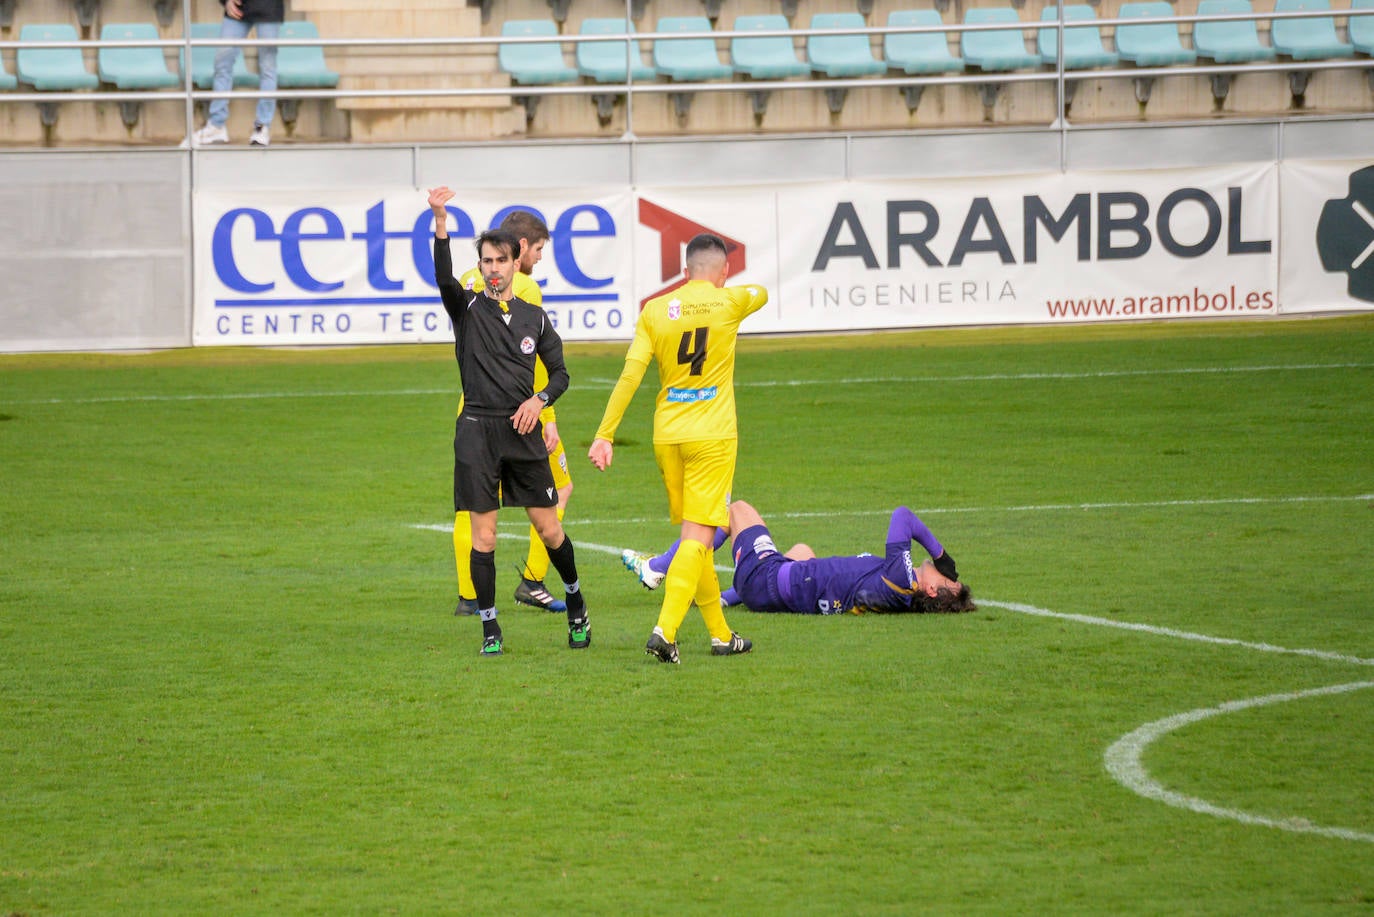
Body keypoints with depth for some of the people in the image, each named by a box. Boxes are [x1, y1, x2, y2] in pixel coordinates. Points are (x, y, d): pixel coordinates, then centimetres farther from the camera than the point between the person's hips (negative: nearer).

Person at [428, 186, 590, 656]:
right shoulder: (468, 307, 2)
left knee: (549, 529, 3)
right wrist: (440, 224, -35)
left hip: (523, 431, 2)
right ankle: (489, 627, 6)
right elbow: (444, 278, -19)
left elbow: (559, 372, 16)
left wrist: (539, 399, -6)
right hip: (477, 429, -2)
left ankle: (575, 601, 27)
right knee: (483, 536, -3)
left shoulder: (533, 317, 10)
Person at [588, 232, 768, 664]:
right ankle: (665, 631, -22)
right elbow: (761, 292, 21)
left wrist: (605, 435, -2)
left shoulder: (655, 310, 1)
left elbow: (630, 375, -4)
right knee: (698, 537, -7)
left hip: (667, 435, 4)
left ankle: (721, 633, 22)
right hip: (712, 435, -4)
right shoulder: (730, 303, -3)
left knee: (693, 534, 14)